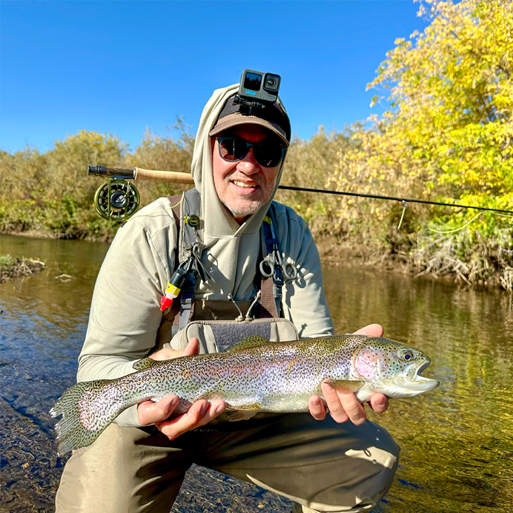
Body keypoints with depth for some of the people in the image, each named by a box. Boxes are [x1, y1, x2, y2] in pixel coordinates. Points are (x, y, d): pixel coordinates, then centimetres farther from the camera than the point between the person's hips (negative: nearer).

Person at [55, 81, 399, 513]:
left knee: (374, 462, -1)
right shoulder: (151, 234, -19)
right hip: (154, 418, -3)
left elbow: (313, 341, -9)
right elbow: (102, 362, -18)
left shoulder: (290, 233, -5)